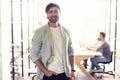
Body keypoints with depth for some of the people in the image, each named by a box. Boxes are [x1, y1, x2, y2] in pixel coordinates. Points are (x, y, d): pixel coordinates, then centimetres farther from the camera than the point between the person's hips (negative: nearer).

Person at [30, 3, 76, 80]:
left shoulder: (66, 32, 6)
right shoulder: (40, 32, -6)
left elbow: (70, 52, 11)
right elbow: (34, 55, -6)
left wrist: (72, 70, 4)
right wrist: (45, 71, -12)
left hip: (65, 73, 3)